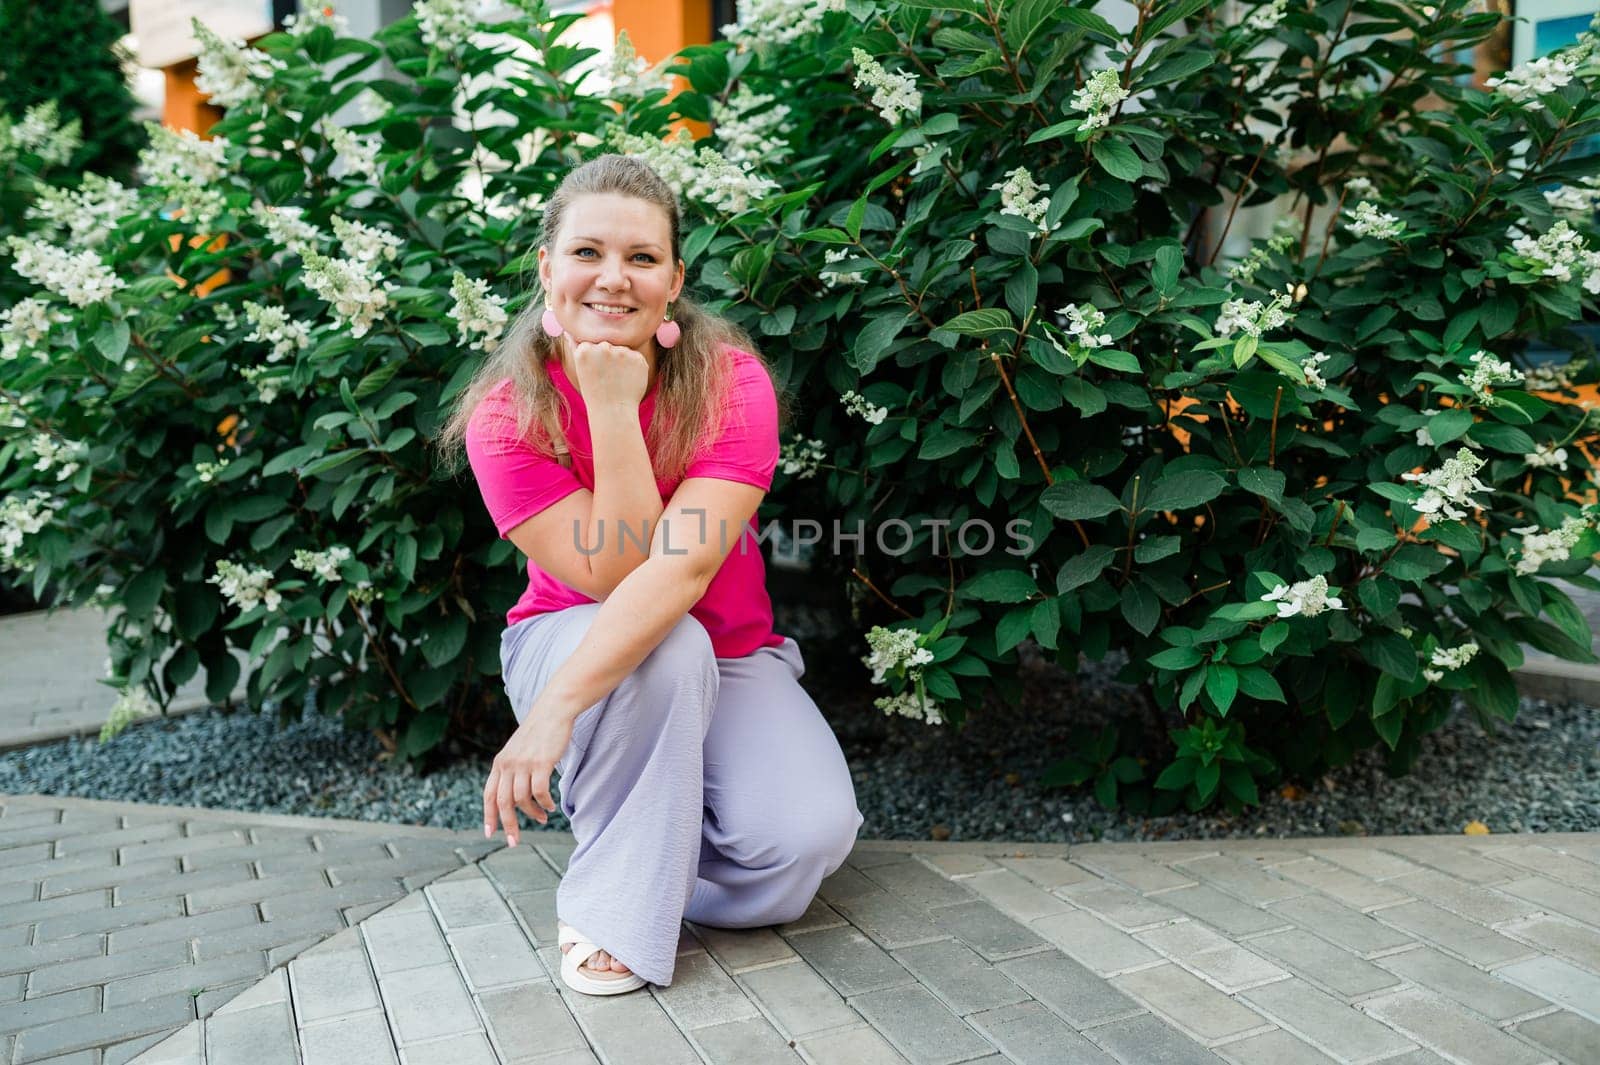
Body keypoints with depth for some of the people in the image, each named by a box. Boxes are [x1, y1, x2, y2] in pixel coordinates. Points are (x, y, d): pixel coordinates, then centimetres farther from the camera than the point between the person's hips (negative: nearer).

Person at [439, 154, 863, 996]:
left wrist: (557, 708, -43)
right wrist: (611, 406, -31)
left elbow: (686, 566, -33)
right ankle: (610, 905, -14)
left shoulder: (730, 381, -19)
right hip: (573, 640, -1)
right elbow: (618, 576, -25)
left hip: (729, 657, 1)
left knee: (805, 838, -23)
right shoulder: (506, 417, -16)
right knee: (670, 649, -36)